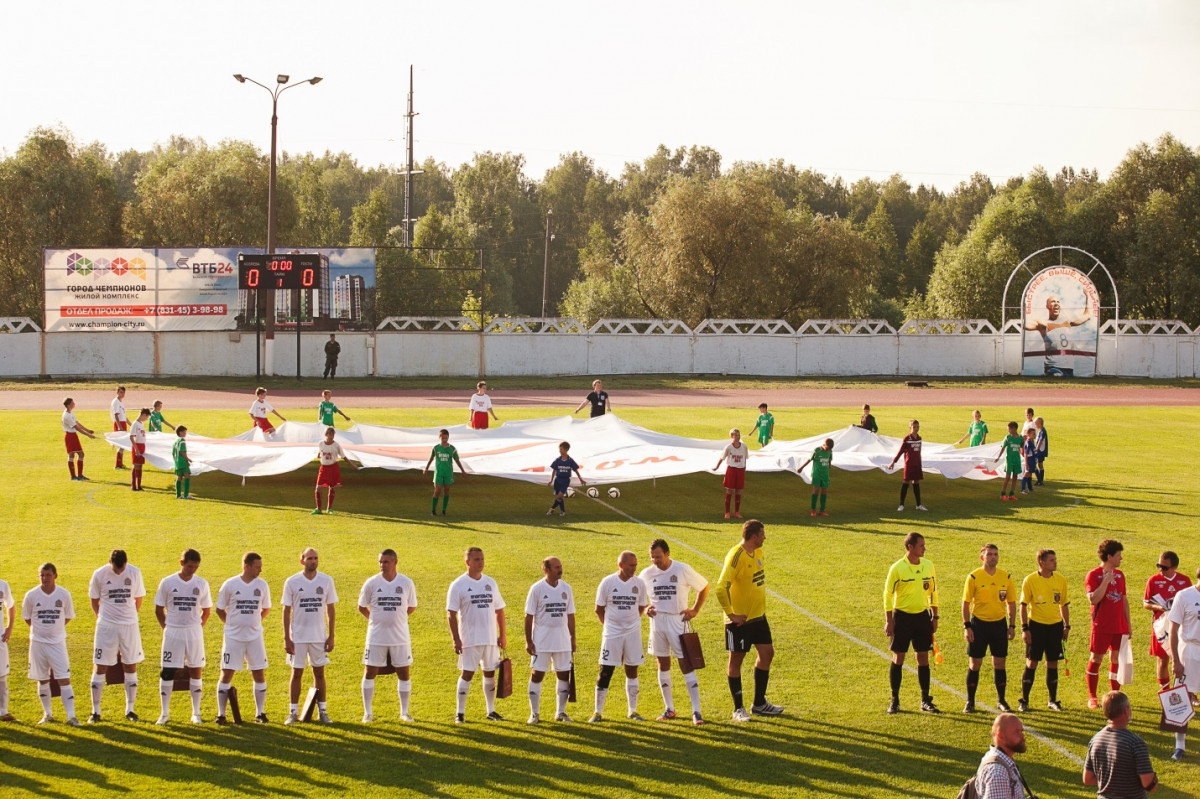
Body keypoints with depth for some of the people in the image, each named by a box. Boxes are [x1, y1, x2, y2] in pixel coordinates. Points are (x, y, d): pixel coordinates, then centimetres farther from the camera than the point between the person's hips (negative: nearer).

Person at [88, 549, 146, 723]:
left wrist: (130, 616, 7)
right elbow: (94, 600, 7)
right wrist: (102, 617, 4)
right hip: (106, 626, -1)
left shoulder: (134, 573, -4)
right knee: (100, 668, -1)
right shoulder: (99, 574, -7)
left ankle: (130, 709, 15)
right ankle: (95, 712, 6)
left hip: (130, 625, 1)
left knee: (131, 668, 6)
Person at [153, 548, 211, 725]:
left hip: (194, 632, 1)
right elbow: (159, 609, 5)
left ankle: (196, 713, 12)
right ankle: (165, 713, 8)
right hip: (173, 632, -1)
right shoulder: (168, 583, -3)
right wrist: (166, 628, 1)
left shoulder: (201, 584, 1)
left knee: (195, 671, 5)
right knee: (167, 671, -1)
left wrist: (198, 627, 3)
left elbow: (206, 610, 11)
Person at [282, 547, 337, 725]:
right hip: (298, 637, -1)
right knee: (297, 673, 3)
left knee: (319, 673, 6)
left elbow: (331, 609, 6)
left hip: (319, 637, 1)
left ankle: (322, 711, 13)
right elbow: (287, 611, -1)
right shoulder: (292, 582, -4)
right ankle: (293, 712, 9)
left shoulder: (326, 581, 1)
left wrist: (331, 636, 1)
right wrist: (286, 638, -5)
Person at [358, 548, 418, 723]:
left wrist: (395, 617, 9)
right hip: (376, 637, -1)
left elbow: (411, 608, 11)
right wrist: (377, 619, 9)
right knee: (369, 672, 0)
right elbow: (361, 607, 7)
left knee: (404, 673, 5)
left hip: (400, 637, 1)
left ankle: (404, 712, 16)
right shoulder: (372, 583, -4)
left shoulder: (407, 583, -2)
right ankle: (368, 712, 10)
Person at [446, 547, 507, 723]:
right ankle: (460, 712, 3)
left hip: (491, 638, 5)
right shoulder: (459, 585, -5)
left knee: (490, 672, 10)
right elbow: (451, 614, -8)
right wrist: (456, 639, -14)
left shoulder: (490, 583, 9)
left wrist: (503, 635, 9)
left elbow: (499, 610, 15)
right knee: (467, 673, -4)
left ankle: (491, 711, 20)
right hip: (469, 639, -4)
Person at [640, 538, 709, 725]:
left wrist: (695, 610, 1)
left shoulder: (683, 570, -7)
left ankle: (696, 711, -8)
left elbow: (704, 587, 7)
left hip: (678, 621, -4)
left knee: (686, 664, -7)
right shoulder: (647, 574, 2)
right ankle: (669, 709, 20)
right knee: (663, 664, 10)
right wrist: (645, 608, -2)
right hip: (657, 621, 4)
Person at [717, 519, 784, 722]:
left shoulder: (757, 551, 6)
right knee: (736, 660, 3)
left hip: (758, 615, 9)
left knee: (766, 653, 10)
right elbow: (721, 588, -27)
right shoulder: (736, 556, -22)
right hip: (740, 619, -9)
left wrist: (761, 606, 16)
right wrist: (731, 614, -22)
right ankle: (738, 709, 12)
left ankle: (759, 704, 23)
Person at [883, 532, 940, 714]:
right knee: (898, 658, 1)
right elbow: (888, 595, -6)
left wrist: (934, 617, 11)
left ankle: (925, 700, 12)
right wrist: (888, 621, -10)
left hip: (922, 616, 4)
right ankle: (894, 701, 9)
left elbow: (933, 592, 13)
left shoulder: (928, 565, 4)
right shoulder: (897, 568, -10)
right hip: (902, 616, -4)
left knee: (923, 658, 5)